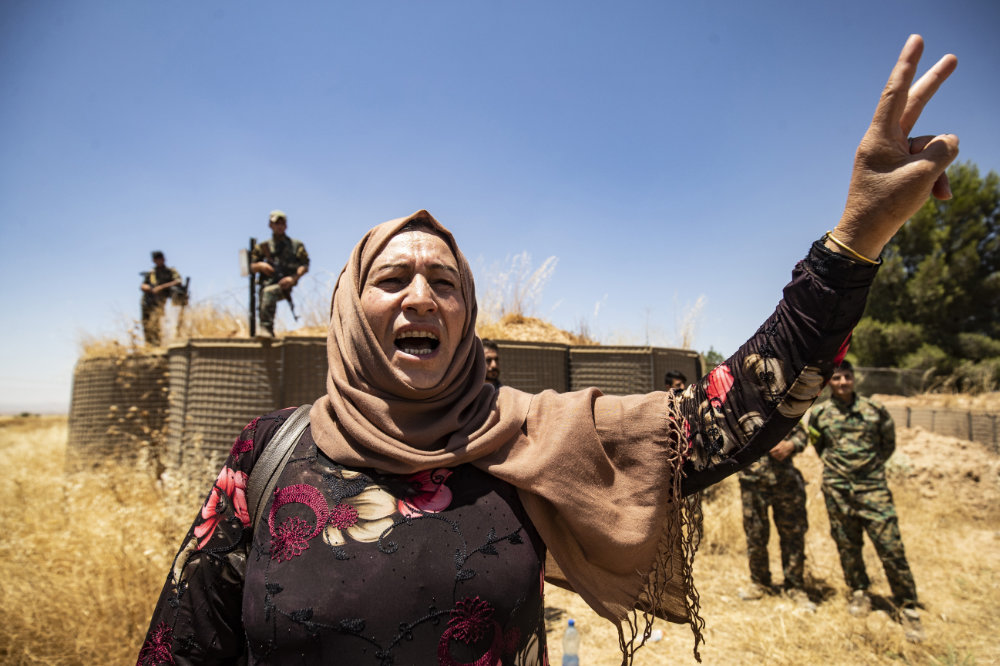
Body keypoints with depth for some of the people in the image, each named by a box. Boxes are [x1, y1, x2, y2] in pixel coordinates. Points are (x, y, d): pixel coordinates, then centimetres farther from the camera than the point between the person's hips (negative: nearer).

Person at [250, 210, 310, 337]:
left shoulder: (296, 245, 13)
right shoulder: (263, 246, 20)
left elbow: (305, 266, 4)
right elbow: (252, 267, 17)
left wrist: (293, 278, -14)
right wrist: (261, 266, -7)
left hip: (284, 285, -4)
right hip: (267, 284, 4)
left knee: (268, 292, -34)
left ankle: (266, 327, -37)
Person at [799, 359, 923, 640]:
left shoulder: (875, 410, 0)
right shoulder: (819, 414, 1)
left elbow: (888, 443, 14)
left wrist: (871, 466, 13)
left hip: (873, 488, -1)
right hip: (838, 491, 1)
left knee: (891, 547, -3)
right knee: (847, 545, 11)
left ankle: (907, 606, 10)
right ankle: (859, 592, 30)